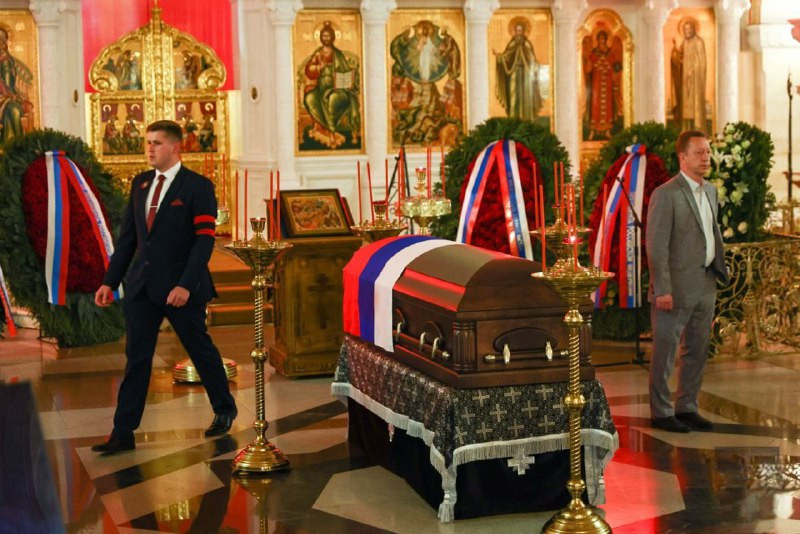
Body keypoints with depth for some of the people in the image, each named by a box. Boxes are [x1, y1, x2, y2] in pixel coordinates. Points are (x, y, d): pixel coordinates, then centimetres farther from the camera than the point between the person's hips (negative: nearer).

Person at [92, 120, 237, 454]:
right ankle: (123, 433, 5)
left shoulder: (198, 187, -8)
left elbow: (204, 240, -14)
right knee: (136, 357, 4)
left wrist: (185, 285, -22)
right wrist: (110, 281, 6)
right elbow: (127, 237, 12)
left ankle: (224, 410, 32)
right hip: (141, 285, 5)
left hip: (181, 288, -5)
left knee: (200, 350, 10)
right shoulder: (140, 183, 10)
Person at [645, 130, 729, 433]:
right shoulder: (666, 194, -13)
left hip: (705, 285, 8)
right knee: (665, 351, 2)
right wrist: (662, 290, -19)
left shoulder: (710, 191, 12)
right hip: (677, 286, -8)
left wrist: (720, 270, 12)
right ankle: (661, 413, 12)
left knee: (697, 350, 14)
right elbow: (656, 245, -16)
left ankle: (687, 408, 25)